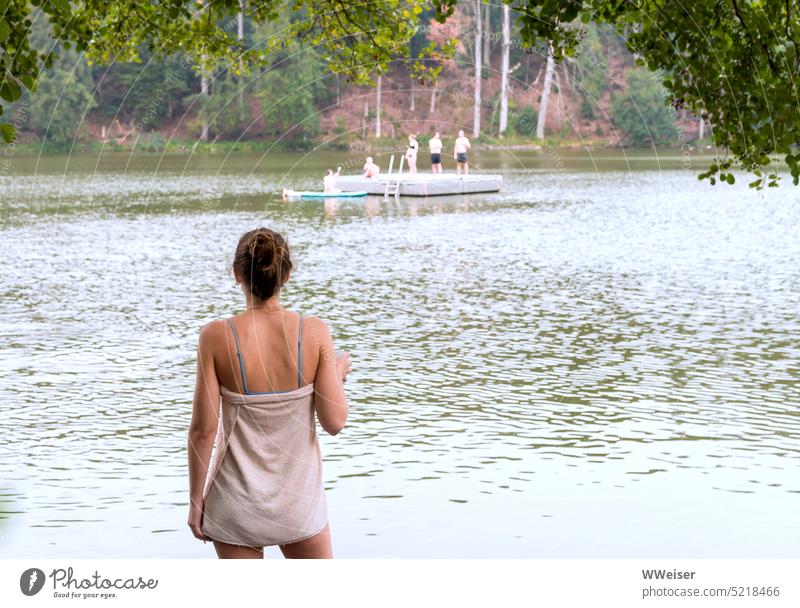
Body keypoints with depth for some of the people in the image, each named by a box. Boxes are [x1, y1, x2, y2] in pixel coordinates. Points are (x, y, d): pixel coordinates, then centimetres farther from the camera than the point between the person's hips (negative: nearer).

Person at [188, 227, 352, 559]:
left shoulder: (216, 336, -14)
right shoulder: (314, 332, -12)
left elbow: (203, 429, -12)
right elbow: (335, 421, -10)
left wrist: (196, 498, 0)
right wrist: (338, 372, 9)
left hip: (237, 502, -1)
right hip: (299, 497, 1)